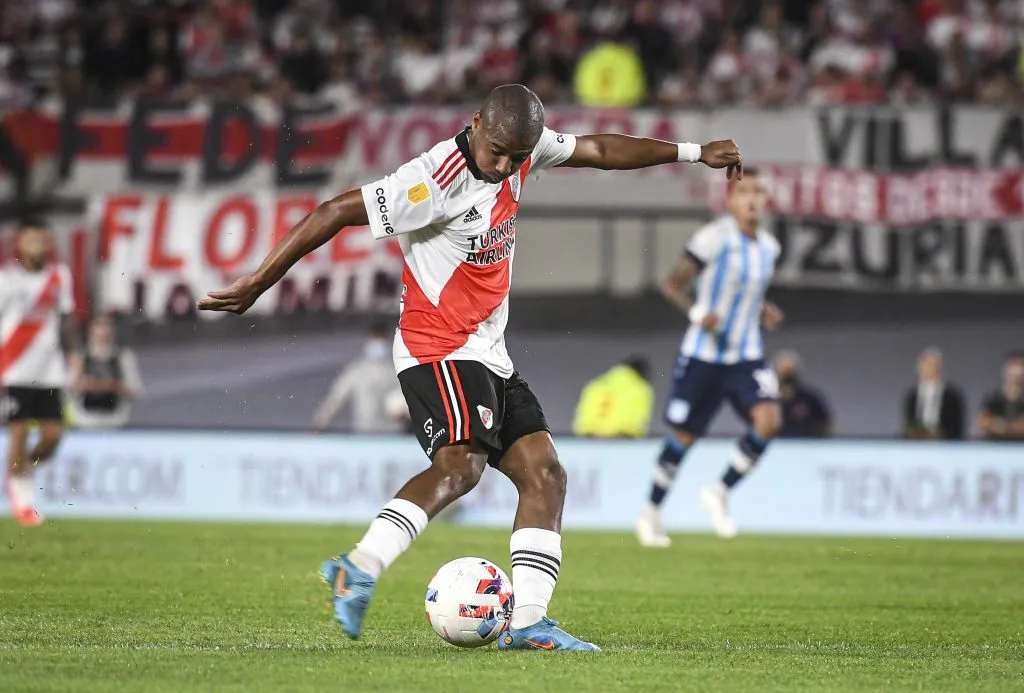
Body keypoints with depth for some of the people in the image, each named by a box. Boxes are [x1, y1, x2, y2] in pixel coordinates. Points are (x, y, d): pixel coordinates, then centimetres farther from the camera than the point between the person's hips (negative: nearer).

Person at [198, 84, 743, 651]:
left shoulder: (520, 146, 4)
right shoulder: (437, 179, -21)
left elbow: (597, 150, 21)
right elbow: (336, 213, -19)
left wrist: (692, 153, 27)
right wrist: (257, 284, -18)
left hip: (488, 355, 9)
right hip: (439, 350, -9)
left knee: (544, 474, 0)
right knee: (462, 461, -30)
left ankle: (525, 622, -4)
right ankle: (359, 569, -40)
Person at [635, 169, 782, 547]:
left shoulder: (768, 246, 6)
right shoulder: (715, 238, -14)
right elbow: (671, 284, -11)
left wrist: (764, 312, 5)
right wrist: (697, 313, -27)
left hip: (746, 358, 5)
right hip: (703, 356, -5)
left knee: (768, 420, -18)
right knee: (683, 435, 5)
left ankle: (721, 491, 1)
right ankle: (651, 513, 25)